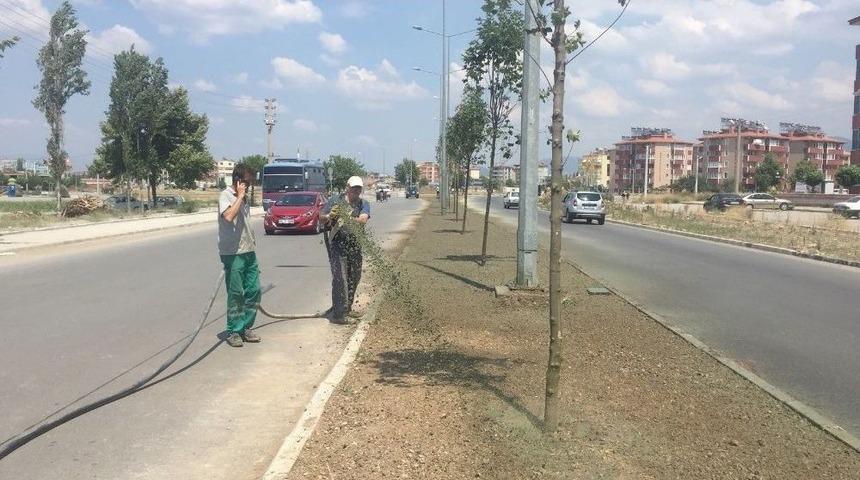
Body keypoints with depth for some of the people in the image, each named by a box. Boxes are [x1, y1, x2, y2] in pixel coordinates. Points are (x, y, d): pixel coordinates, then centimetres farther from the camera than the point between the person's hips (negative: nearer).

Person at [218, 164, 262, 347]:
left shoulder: (243, 198, 16)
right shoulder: (226, 196, -10)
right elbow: (228, 216, -30)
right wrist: (240, 196, -21)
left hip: (248, 251, 8)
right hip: (233, 254, -8)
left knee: (253, 290, 8)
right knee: (235, 294, -3)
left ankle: (246, 328, 19)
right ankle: (233, 332, 7)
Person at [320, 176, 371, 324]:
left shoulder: (363, 204, 5)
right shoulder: (335, 200, 0)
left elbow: (363, 219, -14)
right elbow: (321, 217, 3)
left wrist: (349, 218, -31)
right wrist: (329, 217, -20)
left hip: (355, 246, 5)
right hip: (337, 245, -5)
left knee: (354, 278, 15)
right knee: (340, 279, -10)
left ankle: (347, 308, 33)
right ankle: (338, 315, -8)